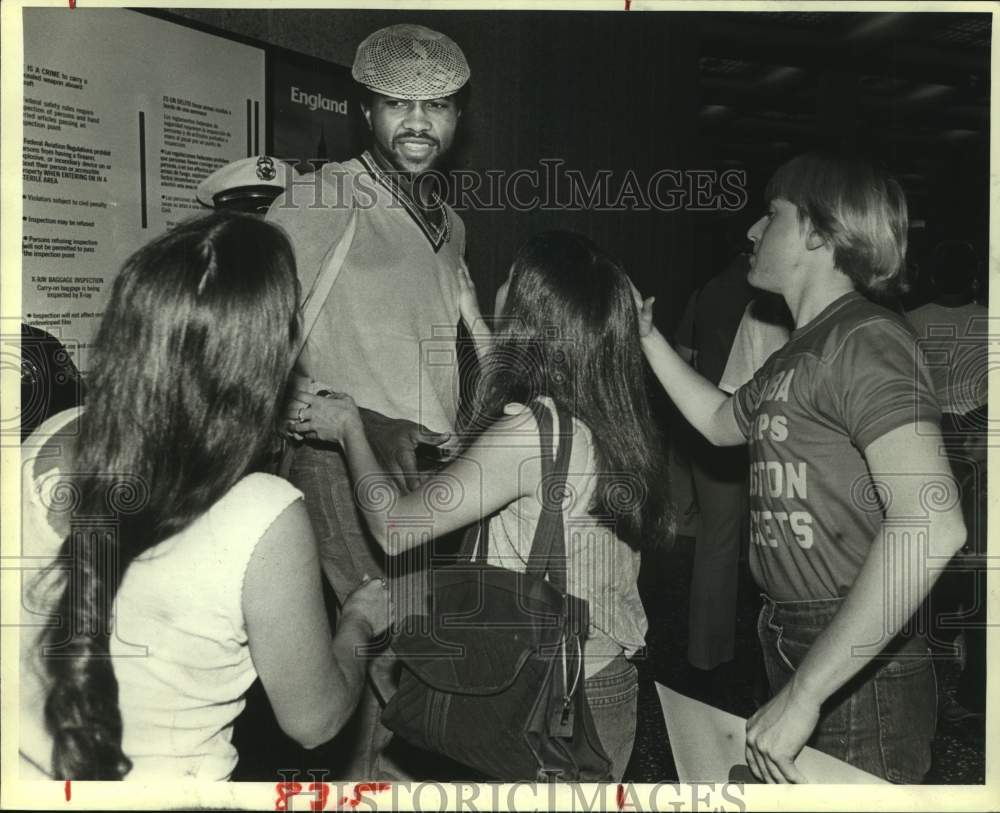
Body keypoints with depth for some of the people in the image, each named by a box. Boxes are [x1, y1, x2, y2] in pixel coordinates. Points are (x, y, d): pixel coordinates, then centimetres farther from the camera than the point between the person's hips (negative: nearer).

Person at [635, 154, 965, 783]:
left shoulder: (866, 339, -17)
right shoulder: (802, 352, 14)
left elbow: (933, 523, -30)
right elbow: (720, 422, 31)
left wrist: (804, 693, -30)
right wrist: (647, 336, 24)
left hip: (857, 672, -9)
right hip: (792, 648, 9)